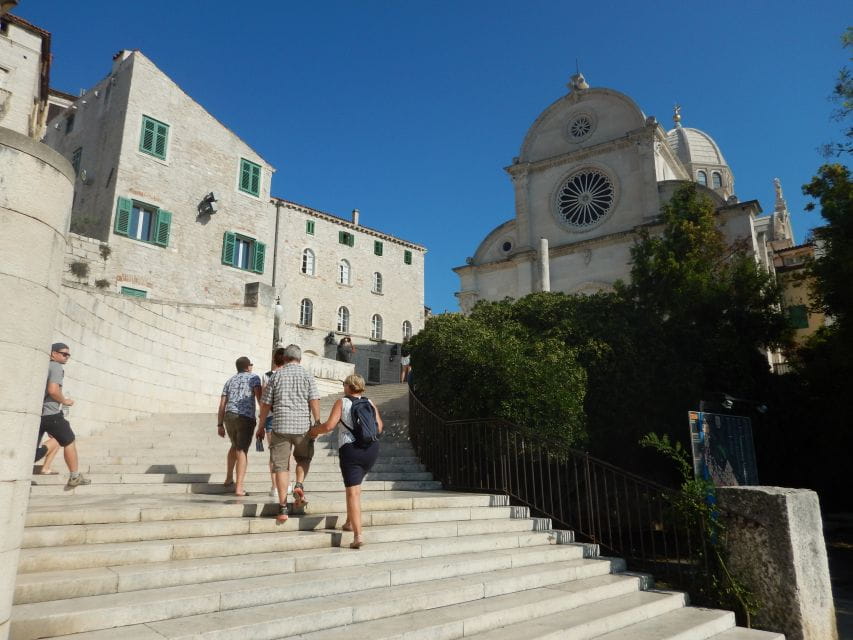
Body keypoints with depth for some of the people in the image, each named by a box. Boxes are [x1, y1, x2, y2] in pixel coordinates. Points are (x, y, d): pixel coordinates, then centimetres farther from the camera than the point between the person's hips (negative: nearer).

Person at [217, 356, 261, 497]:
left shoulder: (230, 381, 22)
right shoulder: (253, 378, 8)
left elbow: (222, 404, 16)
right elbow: (259, 395, -9)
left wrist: (220, 425, 16)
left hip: (229, 417, 5)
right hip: (246, 418, -5)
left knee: (235, 445, 28)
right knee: (242, 451, -3)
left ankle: (229, 478, 34)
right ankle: (239, 487, -12)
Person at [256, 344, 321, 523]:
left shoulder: (276, 376, 6)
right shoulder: (307, 375, 4)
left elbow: (265, 403, 7)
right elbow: (314, 401, -5)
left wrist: (261, 426, 16)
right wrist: (318, 422, -1)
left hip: (280, 426, 0)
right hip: (303, 425, 0)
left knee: (281, 466, 4)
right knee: (303, 459, 23)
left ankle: (282, 508, 3)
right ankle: (299, 485, -2)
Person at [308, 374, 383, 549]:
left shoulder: (342, 402, 0)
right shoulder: (370, 403, 10)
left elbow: (329, 425, -9)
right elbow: (379, 427, 8)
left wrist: (314, 431, 9)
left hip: (350, 449, -5)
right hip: (372, 449, 5)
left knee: (353, 492, -4)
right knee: (356, 483, 27)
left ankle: (358, 536, -11)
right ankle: (349, 522, 30)